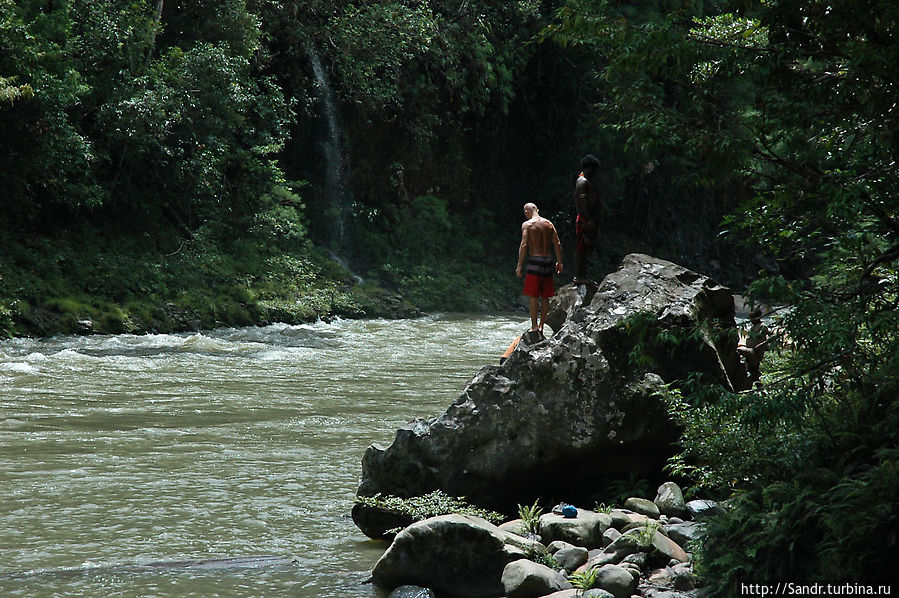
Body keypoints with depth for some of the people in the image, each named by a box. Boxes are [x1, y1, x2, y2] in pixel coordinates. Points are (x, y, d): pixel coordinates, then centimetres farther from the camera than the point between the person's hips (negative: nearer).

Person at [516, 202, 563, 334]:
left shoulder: (527, 224, -4)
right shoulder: (549, 224, 11)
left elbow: (524, 245, -12)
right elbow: (558, 244, 7)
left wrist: (520, 265, -11)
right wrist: (559, 262, 15)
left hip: (535, 260, -5)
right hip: (548, 260, 5)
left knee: (533, 296, -1)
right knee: (545, 297, 9)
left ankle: (534, 326, -4)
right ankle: (541, 326, 9)